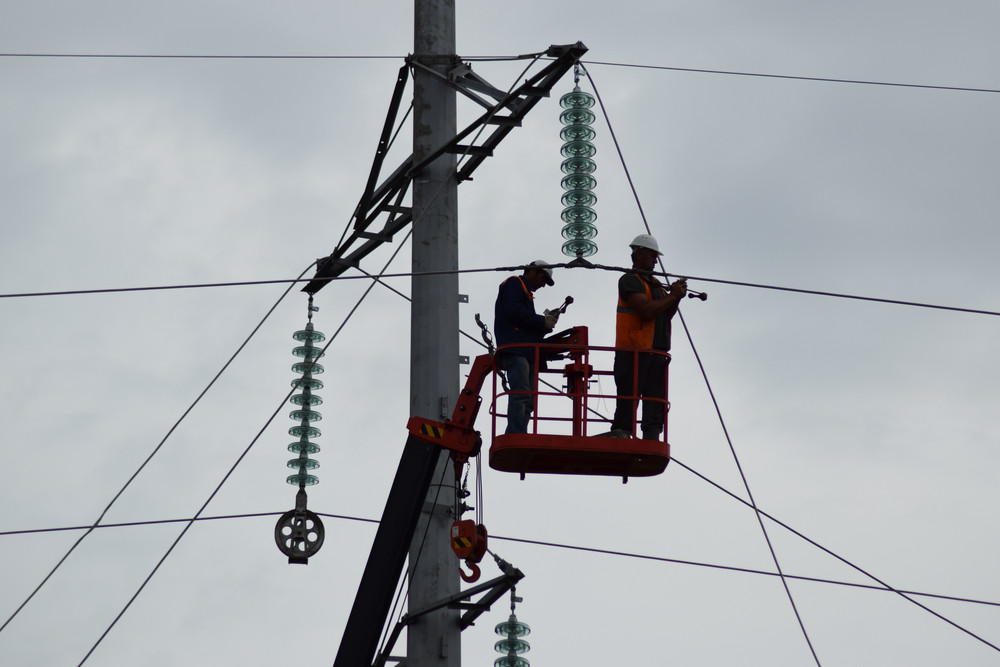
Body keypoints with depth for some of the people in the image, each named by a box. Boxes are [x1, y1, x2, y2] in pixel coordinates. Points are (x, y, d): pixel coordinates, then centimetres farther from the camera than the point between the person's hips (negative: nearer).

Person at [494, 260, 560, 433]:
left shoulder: (526, 293, 33)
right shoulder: (513, 284, 4)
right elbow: (515, 312, -11)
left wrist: (546, 323, 9)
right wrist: (543, 322, -4)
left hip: (527, 353, 10)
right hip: (515, 351, -10)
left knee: (527, 400, 2)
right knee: (520, 393, -20)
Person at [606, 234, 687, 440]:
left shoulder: (655, 283, 23)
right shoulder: (630, 280, -5)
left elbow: (665, 315, 19)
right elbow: (646, 310, -18)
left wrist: (676, 296, 3)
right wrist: (672, 296, -9)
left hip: (657, 352, 8)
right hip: (634, 352, -8)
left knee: (657, 400, 3)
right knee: (629, 399, -10)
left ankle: (651, 438, 2)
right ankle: (620, 437, -10)